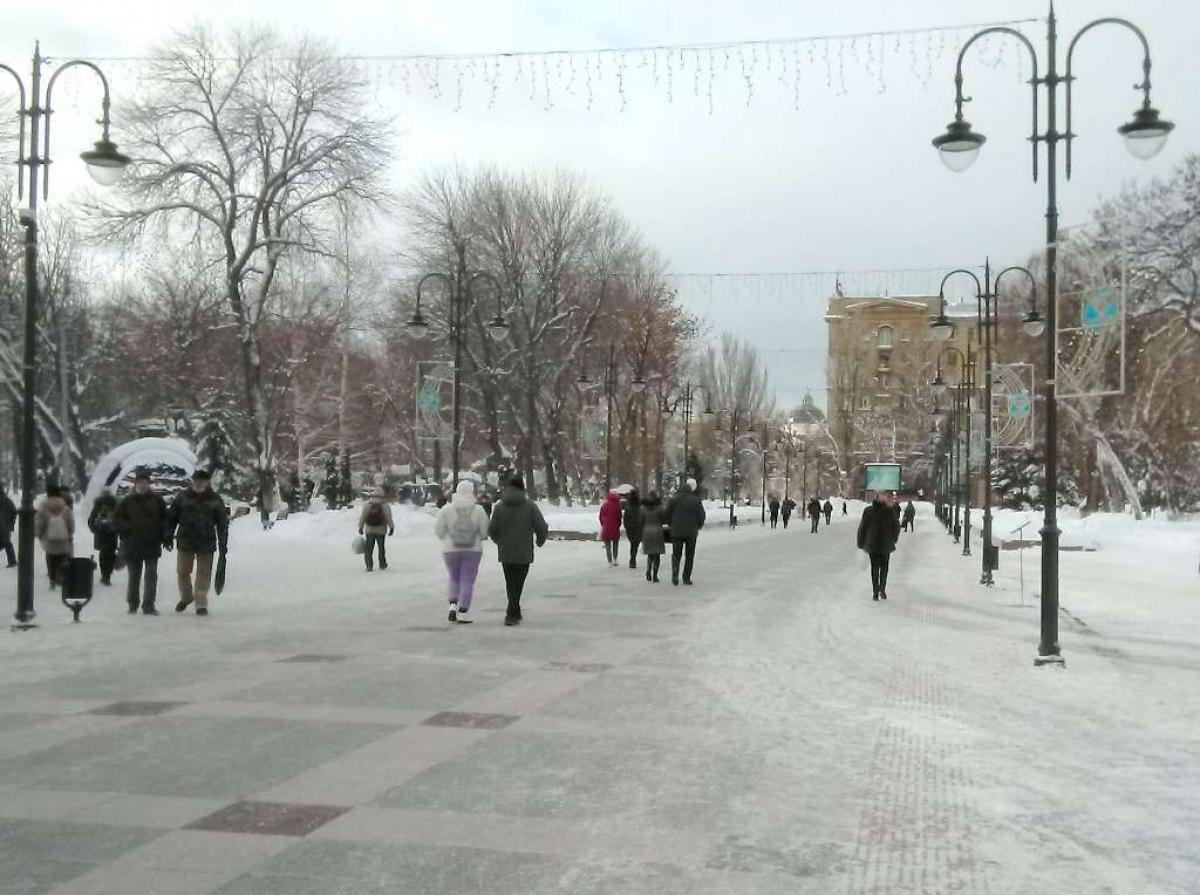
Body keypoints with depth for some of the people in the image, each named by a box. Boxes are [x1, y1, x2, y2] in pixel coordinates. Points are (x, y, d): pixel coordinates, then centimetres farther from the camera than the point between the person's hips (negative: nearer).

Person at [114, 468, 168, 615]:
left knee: (151, 575, -5)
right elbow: (116, 520, 5)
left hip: (152, 544, 0)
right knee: (134, 576, 11)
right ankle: (133, 604, 22)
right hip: (132, 545, 0)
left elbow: (164, 519, 10)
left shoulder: (157, 499, 5)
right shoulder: (127, 501, 3)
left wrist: (162, 535, -1)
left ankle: (148, 605, -3)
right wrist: (127, 529, -9)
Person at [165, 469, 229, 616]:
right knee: (182, 571, 8)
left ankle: (201, 603, 5)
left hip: (206, 543, -1)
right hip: (185, 541, 1)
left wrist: (223, 542, -1)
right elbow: (171, 517, 8)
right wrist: (168, 536, 3)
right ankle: (186, 597, 30)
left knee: (203, 574, -1)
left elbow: (223, 523, 4)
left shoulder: (215, 500, 1)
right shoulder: (182, 497, 3)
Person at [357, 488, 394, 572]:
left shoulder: (367, 504, -5)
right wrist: (392, 528, 3)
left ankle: (369, 566, -5)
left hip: (369, 531, 0)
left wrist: (360, 527, 6)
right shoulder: (386, 505, -8)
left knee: (369, 548, 5)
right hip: (381, 531, 0)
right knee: (381, 548, 15)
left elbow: (362, 517, -4)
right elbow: (389, 518, -9)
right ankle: (382, 565, 23)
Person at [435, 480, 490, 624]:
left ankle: (453, 605, 4)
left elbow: (438, 531, -5)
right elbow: (485, 532, -5)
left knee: (454, 579, 20)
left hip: (450, 549, 1)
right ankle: (463, 613, 2)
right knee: (468, 582, 6)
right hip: (473, 550, -1)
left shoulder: (446, 509, -7)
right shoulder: (478, 510, -7)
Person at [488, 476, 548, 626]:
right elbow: (542, 527, -8)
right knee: (518, 583, 3)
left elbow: (491, 530, -1)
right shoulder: (530, 506, -6)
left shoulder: (499, 507, -2)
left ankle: (515, 613, 21)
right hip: (524, 552, -2)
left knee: (510, 583, 15)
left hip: (505, 553, 2)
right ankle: (511, 614, -7)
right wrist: (540, 541, 13)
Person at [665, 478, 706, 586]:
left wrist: (670, 525, 19)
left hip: (676, 531, 1)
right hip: (691, 532, -1)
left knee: (676, 554, 9)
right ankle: (686, 578, 10)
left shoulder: (674, 499, -1)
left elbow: (667, 514, 3)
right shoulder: (696, 500, -5)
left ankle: (675, 574, -11)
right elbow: (701, 515, -4)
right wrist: (698, 527, 13)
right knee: (689, 556, 11)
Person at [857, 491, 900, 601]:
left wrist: (861, 544, 6)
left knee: (874, 567, 9)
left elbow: (862, 528, -2)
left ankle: (875, 592, 3)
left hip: (871, 544, 0)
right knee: (884, 567, 14)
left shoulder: (868, 511, -5)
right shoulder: (889, 511, -6)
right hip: (886, 544, 0)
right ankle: (882, 590, 2)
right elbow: (897, 527, 0)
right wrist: (894, 539, 17)